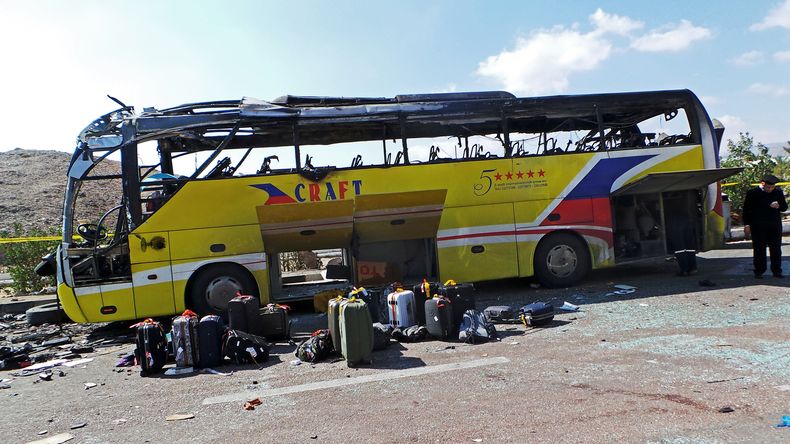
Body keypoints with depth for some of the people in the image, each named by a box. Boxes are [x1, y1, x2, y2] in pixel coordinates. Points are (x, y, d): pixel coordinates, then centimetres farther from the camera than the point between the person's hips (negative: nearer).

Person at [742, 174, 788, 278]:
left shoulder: (778, 192, 8)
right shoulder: (752, 193, -2)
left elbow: (785, 207, 14)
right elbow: (746, 210, 0)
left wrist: (778, 206, -10)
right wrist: (746, 224, -5)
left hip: (775, 226, 3)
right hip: (758, 227, -3)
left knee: (776, 249, 6)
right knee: (759, 249, 1)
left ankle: (776, 271, 15)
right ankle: (759, 271, 9)